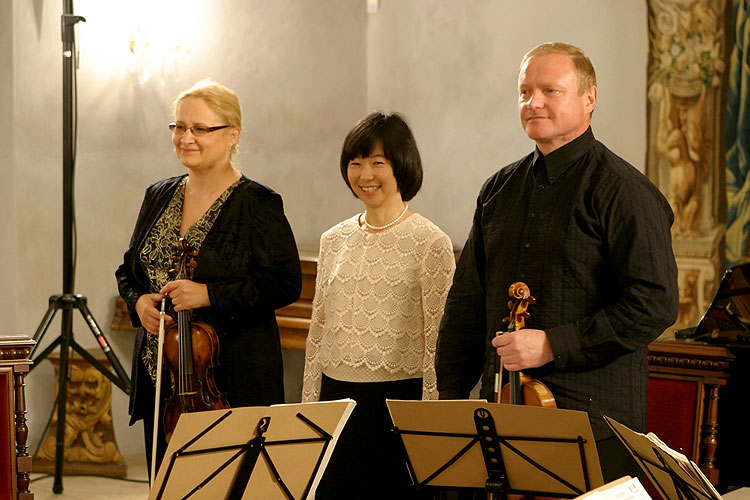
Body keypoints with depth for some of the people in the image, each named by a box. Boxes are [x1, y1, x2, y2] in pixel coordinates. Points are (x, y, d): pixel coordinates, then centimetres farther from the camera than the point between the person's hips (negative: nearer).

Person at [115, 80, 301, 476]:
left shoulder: (258, 204, -7)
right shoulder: (158, 197, 12)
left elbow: (285, 284, -13)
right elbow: (129, 270, 20)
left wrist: (209, 294, -20)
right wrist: (139, 302, -2)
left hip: (232, 382, -6)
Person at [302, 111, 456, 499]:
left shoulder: (430, 243, -6)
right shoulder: (334, 240, 9)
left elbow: (438, 342, -8)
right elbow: (318, 332, 13)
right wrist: (308, 407, 11)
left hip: (399, 400, -5)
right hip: (336, 397, 5)